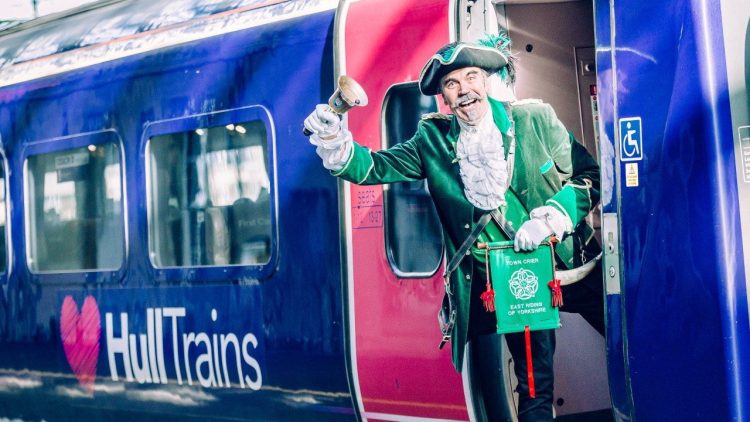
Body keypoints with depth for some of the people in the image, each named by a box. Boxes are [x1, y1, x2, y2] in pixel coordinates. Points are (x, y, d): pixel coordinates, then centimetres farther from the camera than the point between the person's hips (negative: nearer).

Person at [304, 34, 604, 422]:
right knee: (534, 386, 6)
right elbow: (376, 167, 2)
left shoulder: (536, 119, -4)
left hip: (569, 263, -1)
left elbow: (590, 177, -2)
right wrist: (334, 143, -17)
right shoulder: (433, 142, 2)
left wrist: (550, 217, -18)